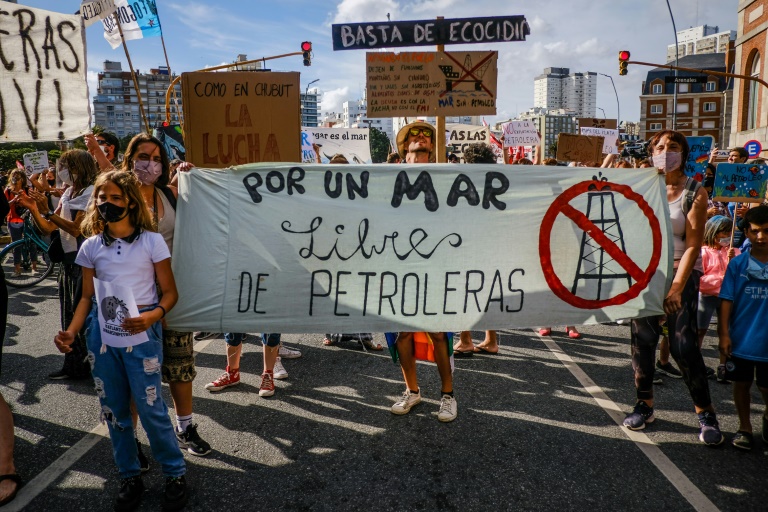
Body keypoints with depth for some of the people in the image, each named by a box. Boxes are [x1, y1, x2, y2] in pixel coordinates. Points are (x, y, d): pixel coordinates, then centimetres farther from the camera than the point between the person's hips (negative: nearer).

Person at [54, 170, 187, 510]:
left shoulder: (152, 241, -4)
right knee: (113, 408, 10)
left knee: (150, 406, -4)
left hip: (141, 330, -4)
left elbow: (169, 292, -2)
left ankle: (175, 474, 15)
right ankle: (129, 476, 27)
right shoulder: (91, 247, 6)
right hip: (101, 330, 4)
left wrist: (152, 317, -22)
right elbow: (87, 297, 11)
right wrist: (72, 331, -6)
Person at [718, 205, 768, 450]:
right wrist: (724, 333, -8)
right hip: (741, 338, 0)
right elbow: (727, 300, -5)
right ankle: (745, 428, 28)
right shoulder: (738, 263, -5)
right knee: (741, 383, 10)